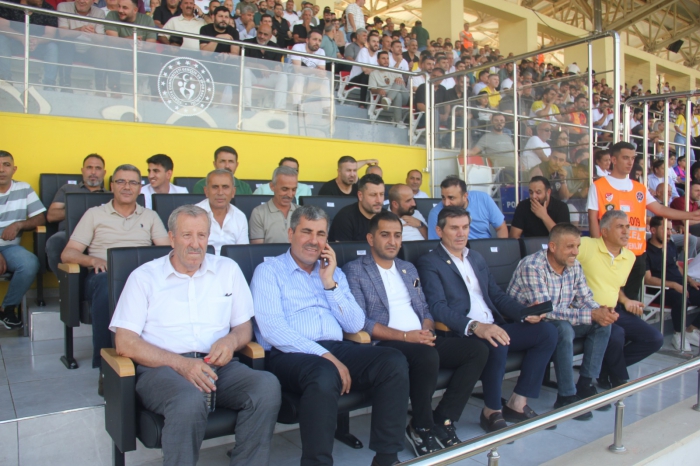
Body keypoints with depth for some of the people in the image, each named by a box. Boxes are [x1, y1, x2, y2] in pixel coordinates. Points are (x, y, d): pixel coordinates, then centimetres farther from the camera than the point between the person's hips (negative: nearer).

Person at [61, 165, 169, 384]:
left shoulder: (150, 216, 24)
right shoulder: (94, 214, 20)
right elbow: (68, 254, 11)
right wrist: (94, 260, -11)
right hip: (104, 274, 0)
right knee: (107, 286, -40)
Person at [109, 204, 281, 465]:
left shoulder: (228, 270, 17)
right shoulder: (144, 277, 9)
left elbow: (244, 327, 18)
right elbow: (125, 343, -1)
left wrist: (231, 340, -7)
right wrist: (180, 363, -15)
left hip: (217, 366, 3)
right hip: (161, 368, -2)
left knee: (267, 385, -27)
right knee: (190, 401, -37)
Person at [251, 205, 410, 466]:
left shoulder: (334, 273, 19)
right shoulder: (269, 271, 4)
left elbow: (355, 326, 10)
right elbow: (272, 329, -12)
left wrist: (329, 283, -1)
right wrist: (325, 356, -19)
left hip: (336, 348, 5)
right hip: (289, 355, -5)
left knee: (394, 361, -20)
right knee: (325, 374, -38)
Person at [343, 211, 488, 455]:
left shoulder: (408, 269, 21)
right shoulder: (354, 271, -2)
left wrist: (428, 331, -4)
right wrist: (405, 336, -18)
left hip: (421, 341, 7)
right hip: (386, 344, -7)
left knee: (477, 349, -11)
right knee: (428, 356, -35)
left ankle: (442, 419, -3)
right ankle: (421, 427, -10)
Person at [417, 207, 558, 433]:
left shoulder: (476, 258, 22)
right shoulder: (429, 263, -2)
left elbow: (497, 295, 22)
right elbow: (438, 308, -16)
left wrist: (525, 312, 3)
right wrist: (475, 326, -30)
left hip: (493, 328, 8)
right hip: (461, 333, -7)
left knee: (547, 331, -6)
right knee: (497, 344, -34)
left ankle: (518, 403, -1)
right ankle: (492, 412, -10)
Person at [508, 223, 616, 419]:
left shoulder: (574, 266, 1)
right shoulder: (532, 267, -25)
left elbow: (585, 299, 4)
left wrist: (602, 311, -21)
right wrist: (591, 315, -32)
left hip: (559, 321, 8)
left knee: (602, 324, -5)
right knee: (564, 329, -34)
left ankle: (585, 385, 4)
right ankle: (566, 396, -20)